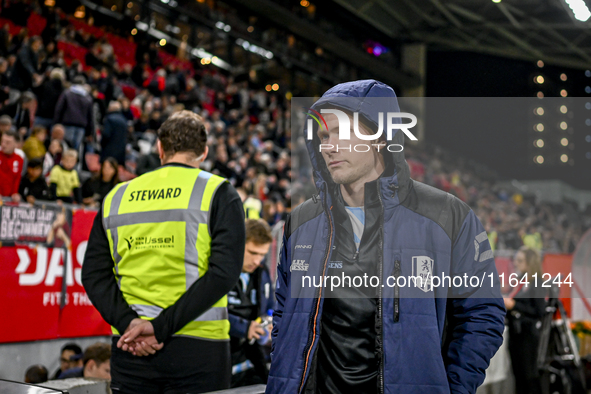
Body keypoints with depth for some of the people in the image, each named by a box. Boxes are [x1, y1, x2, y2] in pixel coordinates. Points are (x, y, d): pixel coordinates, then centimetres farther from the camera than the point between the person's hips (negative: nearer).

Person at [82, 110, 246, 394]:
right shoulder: (218, 193, -1)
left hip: (129, 346, 3)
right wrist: (160, 327, -14)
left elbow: (93, 275, 3)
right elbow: (224, 272, -13)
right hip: (197, 346, -3)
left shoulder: (116, 197, 11)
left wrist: (128, 323, -7)